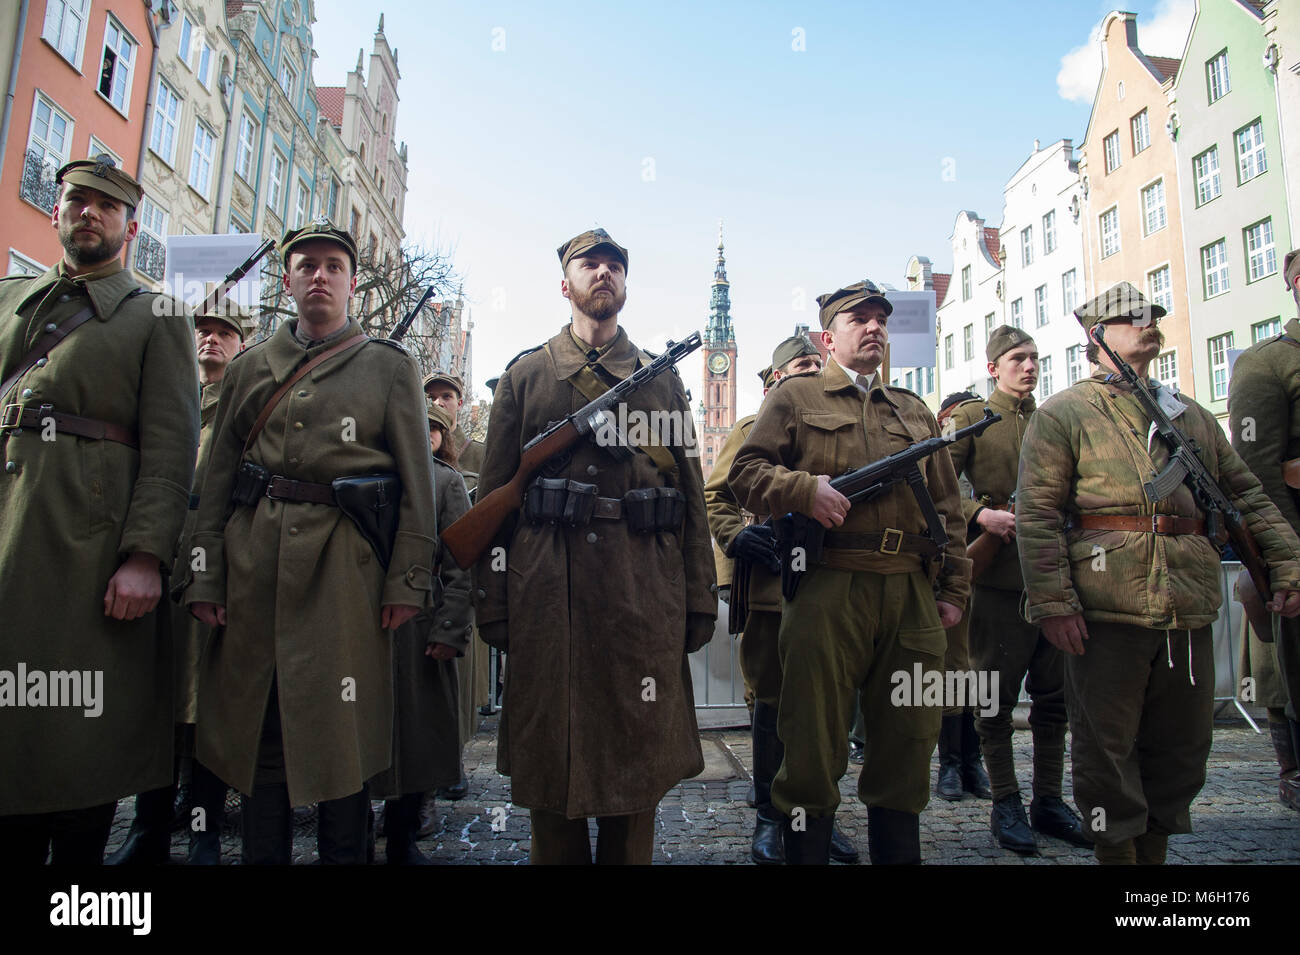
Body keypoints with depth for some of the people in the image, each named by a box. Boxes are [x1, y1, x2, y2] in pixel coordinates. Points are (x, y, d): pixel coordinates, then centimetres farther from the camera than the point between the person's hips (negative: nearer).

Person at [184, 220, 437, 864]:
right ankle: (261, 855, 24)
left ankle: (343, 853, 18)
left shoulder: (390, 366, 8)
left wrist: (408, 579, -6)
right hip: (253, 561, 3)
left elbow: (417, 482, 1)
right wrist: (204, 573, 3)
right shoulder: (248, 366, 16)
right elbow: (215, 478, 13)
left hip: (345, 563, -3)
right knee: (255, 725, 9)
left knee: (342, 726, 2)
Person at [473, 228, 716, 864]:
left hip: (645, 588, 1)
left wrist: (700, 596, 3)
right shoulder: (526, 375, 12)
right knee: (549, 749, 8)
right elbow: (494, 491, 8)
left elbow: (692, 489, 10)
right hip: (548, 590, 0)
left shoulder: (663, 378, 15)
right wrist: (491, 598, 0)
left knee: (637, 750, 7)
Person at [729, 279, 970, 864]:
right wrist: (804, 489, -17)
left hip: (912, 596, 5)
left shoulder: (915, 412, 22)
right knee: (813, 744, 1)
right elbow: (744, 473, 0)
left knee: (907, 742, 11)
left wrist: (953, 590, 12)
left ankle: (898, 854, 27)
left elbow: (947, 508, 19)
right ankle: (804, 851, 17)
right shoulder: (794, 397, 9)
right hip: (827, 591, -4)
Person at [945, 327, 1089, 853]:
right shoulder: (970, 419, 2)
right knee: (997, 693, 2)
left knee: (1053, 693, 10)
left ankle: (1049, 799, 23)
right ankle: (1006, 803, 14)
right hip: (1000, 573, -5)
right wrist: (981, 515, -20)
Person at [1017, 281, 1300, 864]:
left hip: (1189, 614, 6)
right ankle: (1116, 851, 19)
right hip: (1105, 613, -6)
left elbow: (1247, 497, 21)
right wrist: (1052, 602, -16)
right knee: (1105, 749, 3)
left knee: (1182, 749, 15)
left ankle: (1155, 848, 30)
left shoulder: (1192, 417, 19)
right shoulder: (1063, 414, 0)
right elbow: (1037, 514, -8)